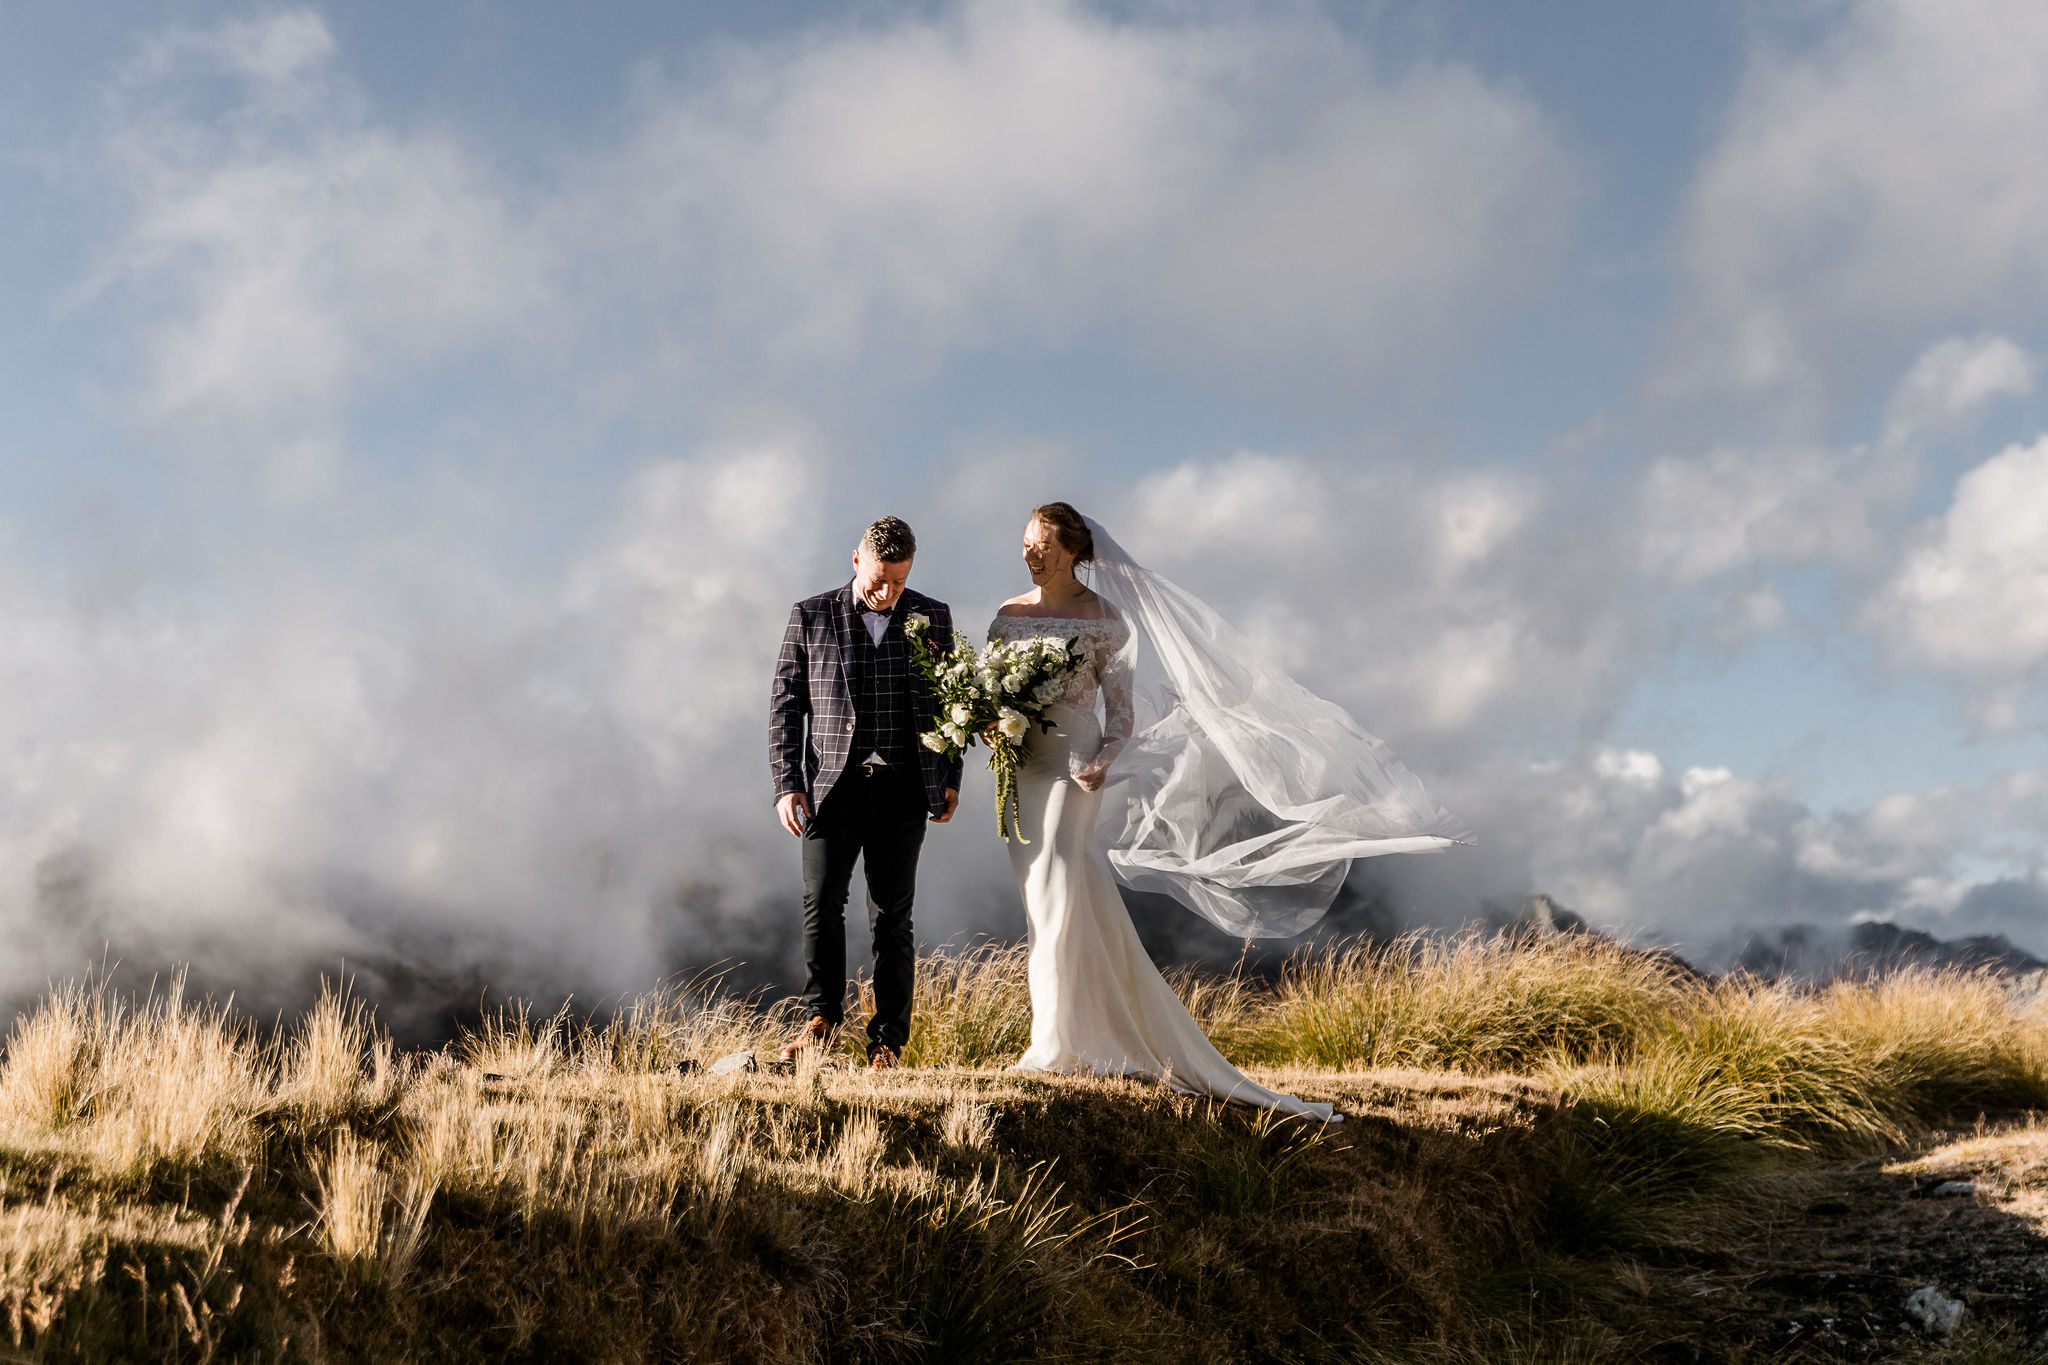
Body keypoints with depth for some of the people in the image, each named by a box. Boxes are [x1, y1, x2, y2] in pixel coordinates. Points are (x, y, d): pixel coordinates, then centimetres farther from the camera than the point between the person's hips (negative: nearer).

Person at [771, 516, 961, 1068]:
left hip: (901, 793, 1)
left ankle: (887, 1041, 11)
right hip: (832, 787, -1)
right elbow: (785, 705, 4)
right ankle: (822, 1020, 7)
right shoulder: (810, 617, 3)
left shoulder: (932, 617, 8)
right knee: (821, 903, -10)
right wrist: (787, 784, -3)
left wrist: (950, 778, 7)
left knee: (892, 916, 3)